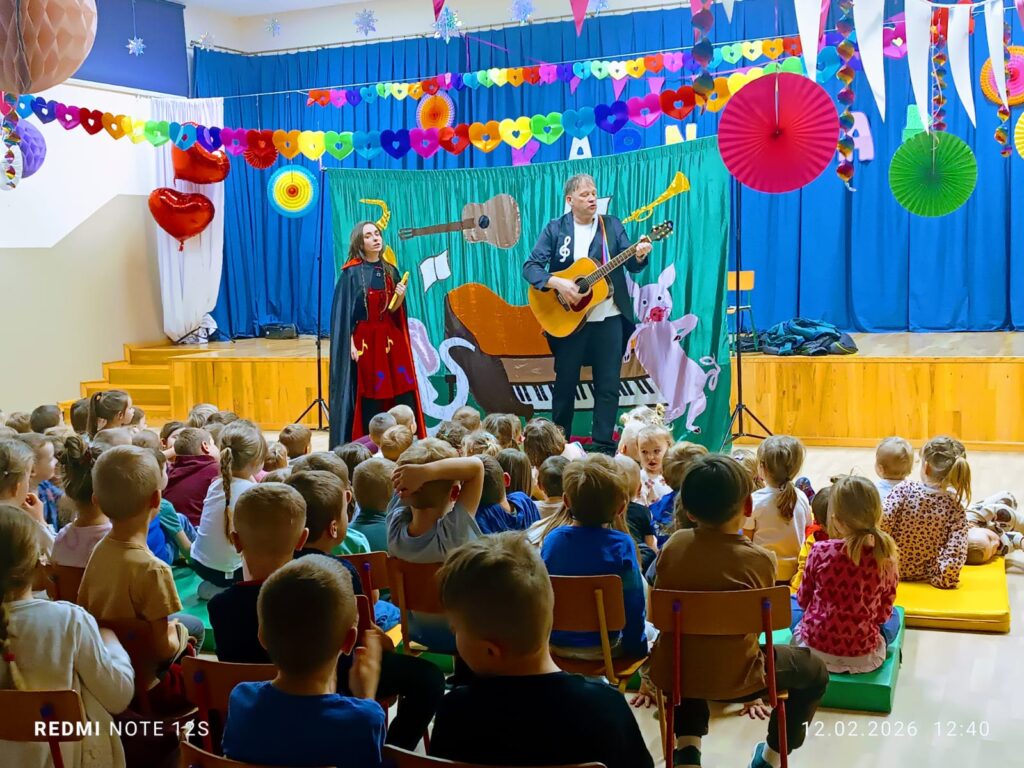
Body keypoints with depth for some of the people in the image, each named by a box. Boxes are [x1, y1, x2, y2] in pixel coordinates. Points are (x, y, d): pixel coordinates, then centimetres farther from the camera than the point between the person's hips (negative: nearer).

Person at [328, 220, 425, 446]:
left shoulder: (390, 271, 10)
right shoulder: (351, 273, -4)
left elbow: (393, 310, 12)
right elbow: (344, 312, -7)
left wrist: (400, 296, -9)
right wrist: (351, 344, -13)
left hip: (390, 339, 5)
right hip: (365, 340, -4)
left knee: (402, 393, -1)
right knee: (370, 398, -1)